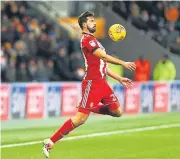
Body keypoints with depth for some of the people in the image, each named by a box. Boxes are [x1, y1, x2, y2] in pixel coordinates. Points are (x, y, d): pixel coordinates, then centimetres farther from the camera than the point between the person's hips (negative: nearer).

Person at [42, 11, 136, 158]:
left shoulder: (93, 40, 20)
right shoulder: (87, 39, -10)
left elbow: (102, 65, 23)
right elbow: (104, 57, -19)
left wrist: (120, 79, 20)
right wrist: (123, 63, -15)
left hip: (102, 82, 9)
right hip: (92, 83, -9)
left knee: (117, 112, 6)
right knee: (80, 119, -13)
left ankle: (91, 109, 21)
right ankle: (50, 143, -8)